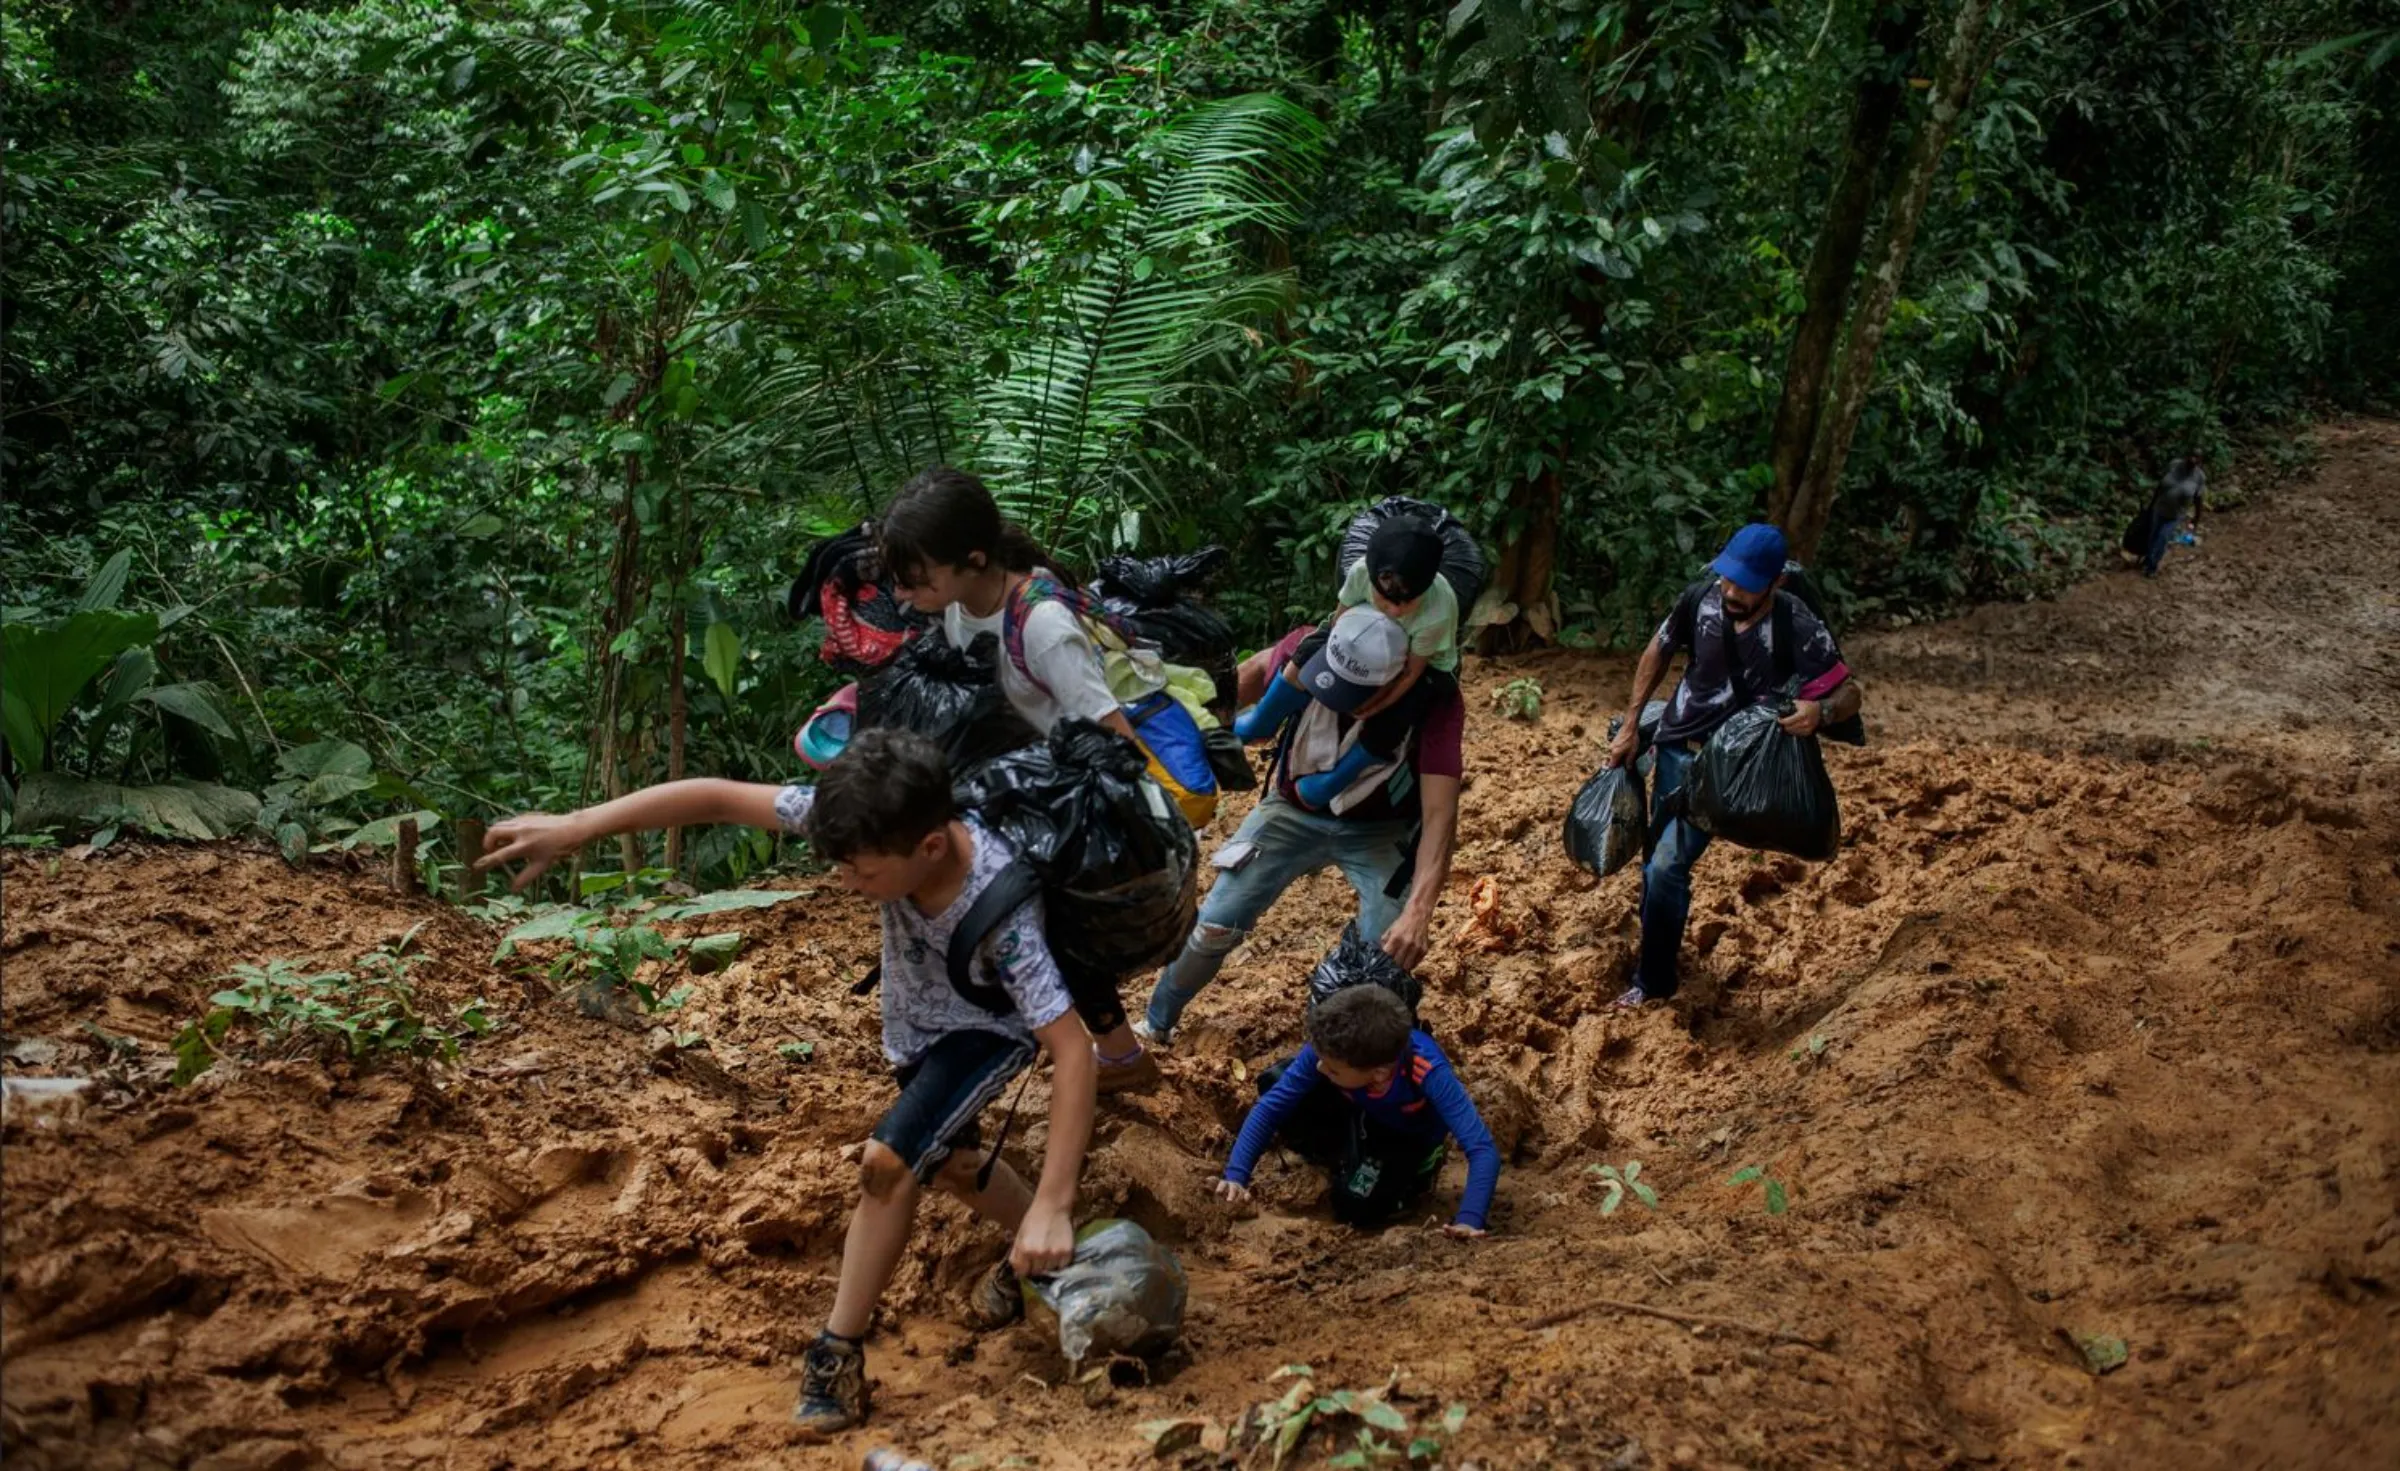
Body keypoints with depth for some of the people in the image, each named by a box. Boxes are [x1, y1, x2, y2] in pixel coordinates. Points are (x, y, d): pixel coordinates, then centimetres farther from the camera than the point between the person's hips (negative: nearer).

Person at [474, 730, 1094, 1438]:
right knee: (942, 1161, 21)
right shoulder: (881, 829, -31)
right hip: (918, 1017, 6)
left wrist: (1053, 1208, -46)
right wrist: (574, 827, -30)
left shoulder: (999, 907, -43)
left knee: (892, 1159, -22)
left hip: (988, 1027, -6)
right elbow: (720, 798, -26)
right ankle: (1032, 1253, 46)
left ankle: (839, 1353, -6)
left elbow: (1072, 1048, -42)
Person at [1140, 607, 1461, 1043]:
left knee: (1388, 955, -19)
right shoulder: (1305, 650, -30)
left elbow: (1440, 813, -38)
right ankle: (1156, 1024, 25)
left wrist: (1418, 912, -51)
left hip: (1380, 826, -2)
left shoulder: (1435, 700, -34)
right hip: (1295, 810, 2)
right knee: (1214, 926, -1)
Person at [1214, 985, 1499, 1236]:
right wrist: (1236, 1175, -34)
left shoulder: (1428, 1071, -41)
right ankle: (1345, 1164, 5)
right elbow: (1269, 1107, -25)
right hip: (1360, 1117, 4)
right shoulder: (1330, 1049, -33)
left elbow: (1483, 1149, -42)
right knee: (1273, 1082, -21)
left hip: (1410, 1140, -4)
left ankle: (1411, 1177, 6)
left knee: (1356, 1207, -28)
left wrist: (1470, 1221, -55)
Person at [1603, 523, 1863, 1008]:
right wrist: (1630, 727, 8)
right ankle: (1654, 947, 40)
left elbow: (1849, 692, -11)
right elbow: (1659, 652, 7)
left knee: (1668, 864, -14)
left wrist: (1821, 712, -35)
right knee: (1657, 859, 14)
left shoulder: (1801, 631, -22)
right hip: (1677, 747, 4)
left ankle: (1653, 981, 3)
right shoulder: (1702, 601, -12)